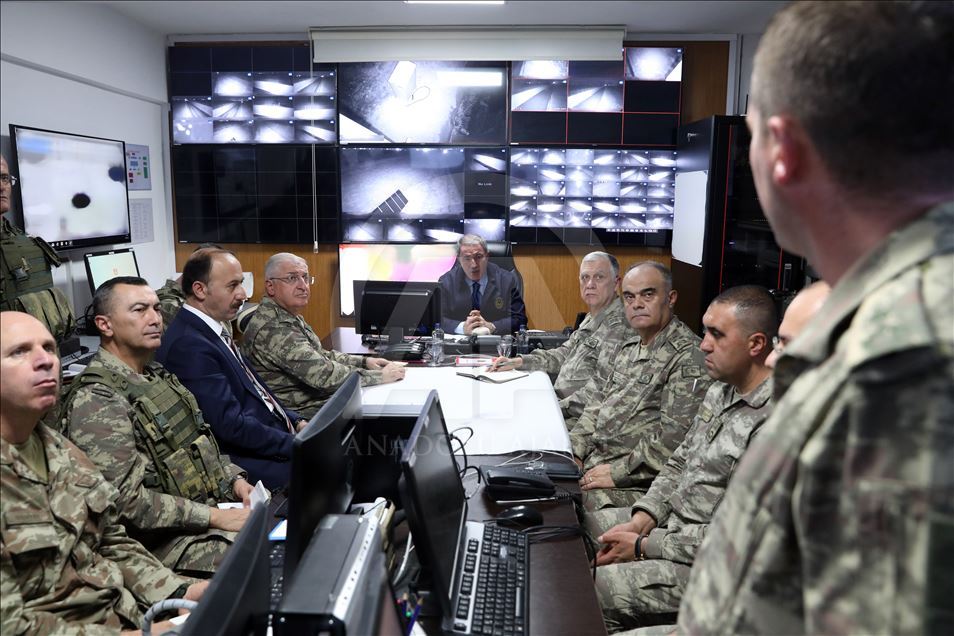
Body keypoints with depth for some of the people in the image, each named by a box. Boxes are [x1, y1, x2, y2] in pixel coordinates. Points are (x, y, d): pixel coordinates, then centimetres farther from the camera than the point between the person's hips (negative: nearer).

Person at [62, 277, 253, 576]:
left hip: (216, 504, 9)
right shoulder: (95, 400, -16)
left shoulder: (158, 375, 13)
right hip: (168, 539, -9)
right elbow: (127, 500, -21)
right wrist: (214, 517, -21)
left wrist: (235, 480, 3)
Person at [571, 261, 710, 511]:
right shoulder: (630, 347, 17)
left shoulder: (688, 357, -13)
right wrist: (574, 452, 5)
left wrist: (618, 472, -19)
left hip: (634, 484, -8)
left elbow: (674, 436, -20)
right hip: (591, 463, 8)